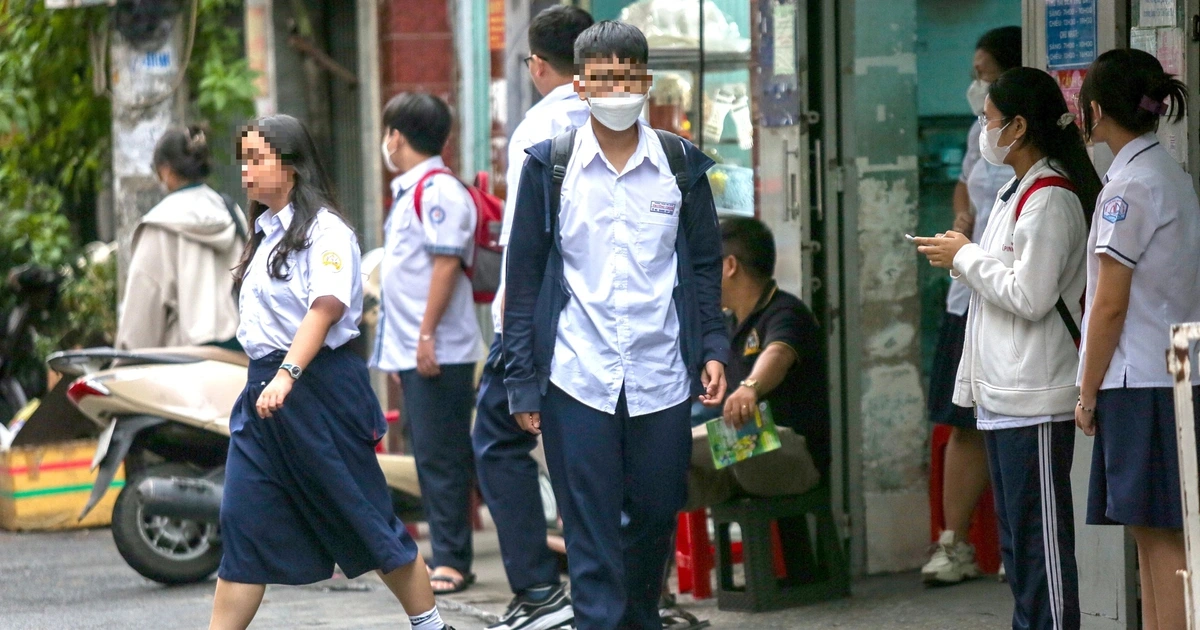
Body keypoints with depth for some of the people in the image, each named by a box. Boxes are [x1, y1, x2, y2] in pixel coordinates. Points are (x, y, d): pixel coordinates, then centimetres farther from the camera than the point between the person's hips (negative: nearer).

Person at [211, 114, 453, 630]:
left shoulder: (325, 231, -11)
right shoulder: (267, 231, 16)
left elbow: (324, 310, -23)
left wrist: (287, 376, -33)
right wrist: (265, 379, 15)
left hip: (320, 388, -8)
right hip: (264, 387, 8)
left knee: (363, 518, 1)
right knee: (242, 523, 1)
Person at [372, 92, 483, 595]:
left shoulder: (438, 190, -13)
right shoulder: (411, 191, 18)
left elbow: (446, 263, -20)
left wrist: (427, 335, -23)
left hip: (439, 353, -10)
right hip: (411, 351, 10)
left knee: (441, 458, -8)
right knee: (430, 457, 12)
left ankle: (452, 562, -6)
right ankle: (445, 555, 17)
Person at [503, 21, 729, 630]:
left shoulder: (682, 163, 6)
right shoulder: (549, 166, 1)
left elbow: (705, 265, 13)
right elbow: (524, 276, 3)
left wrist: (713, 348, 1)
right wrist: (522, 380, 0)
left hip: (662, 375, 2)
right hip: (577, 376, -2)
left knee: (656, 516, 10)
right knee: (591, 532, -3)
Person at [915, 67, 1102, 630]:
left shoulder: (1051, 200, -14)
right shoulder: (1016, 193, 18)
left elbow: (1030, 295, -20)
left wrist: (966, 258, -10)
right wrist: (963, 257, 12)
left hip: (1036, 399, -11)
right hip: (1002, 394, 11)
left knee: (1041, 537, -9)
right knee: (1016, 540, 13)